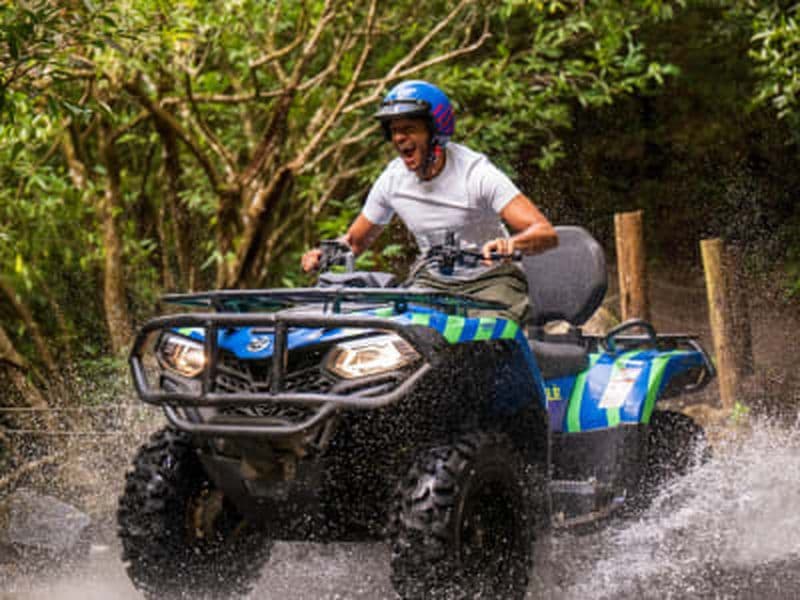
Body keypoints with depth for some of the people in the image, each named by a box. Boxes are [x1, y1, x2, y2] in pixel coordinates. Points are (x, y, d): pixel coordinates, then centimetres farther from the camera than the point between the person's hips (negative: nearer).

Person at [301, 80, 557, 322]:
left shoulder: (476, 172, -17)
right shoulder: (392, 179, -1)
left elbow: (547, 233, -25)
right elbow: (356, 240, 14)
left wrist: (511, 243, -48)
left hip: (490, 281, -5)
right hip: (433, 284, 5)